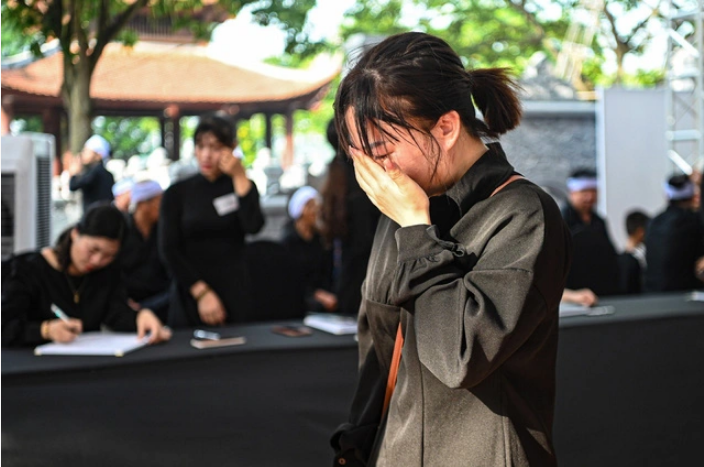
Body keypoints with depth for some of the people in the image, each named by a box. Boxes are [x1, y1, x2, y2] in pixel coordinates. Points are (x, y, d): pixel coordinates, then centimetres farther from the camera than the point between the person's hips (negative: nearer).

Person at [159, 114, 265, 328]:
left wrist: (240, 177, -13)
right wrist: (202, 292, -11)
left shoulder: (241, 186, 8)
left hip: (235, 294, 1)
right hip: (190, 296, -1)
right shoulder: (177, 193, 3)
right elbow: (169, 250, -3)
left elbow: (253, 226, -11)